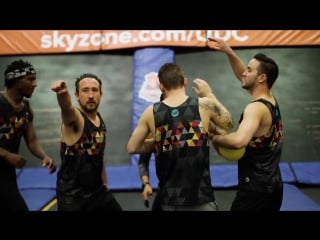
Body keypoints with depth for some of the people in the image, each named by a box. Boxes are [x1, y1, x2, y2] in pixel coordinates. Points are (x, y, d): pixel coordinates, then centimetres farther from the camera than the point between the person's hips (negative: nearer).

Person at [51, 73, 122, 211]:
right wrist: (62, 94, -62)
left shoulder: (101, 121, 5)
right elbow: (66, 107, -41)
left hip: (98, 191, 7)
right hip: (72, 196, -7)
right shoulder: (74, 117, -16)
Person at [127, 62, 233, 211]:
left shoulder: (151, 112, -3)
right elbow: (228, 124, 12)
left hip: (169, 200, 2)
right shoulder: (205, 105, -6)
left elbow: (132, 148, 5)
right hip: (201, 199, -2)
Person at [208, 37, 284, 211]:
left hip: (255, 188, -9)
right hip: (272, 186, 10)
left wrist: (215, 138, -22)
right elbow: (243, 77, 19)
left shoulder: (256, 108, -22)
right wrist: (228, 52, 10)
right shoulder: (271, 101, 6)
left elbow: (239, 141, -40)